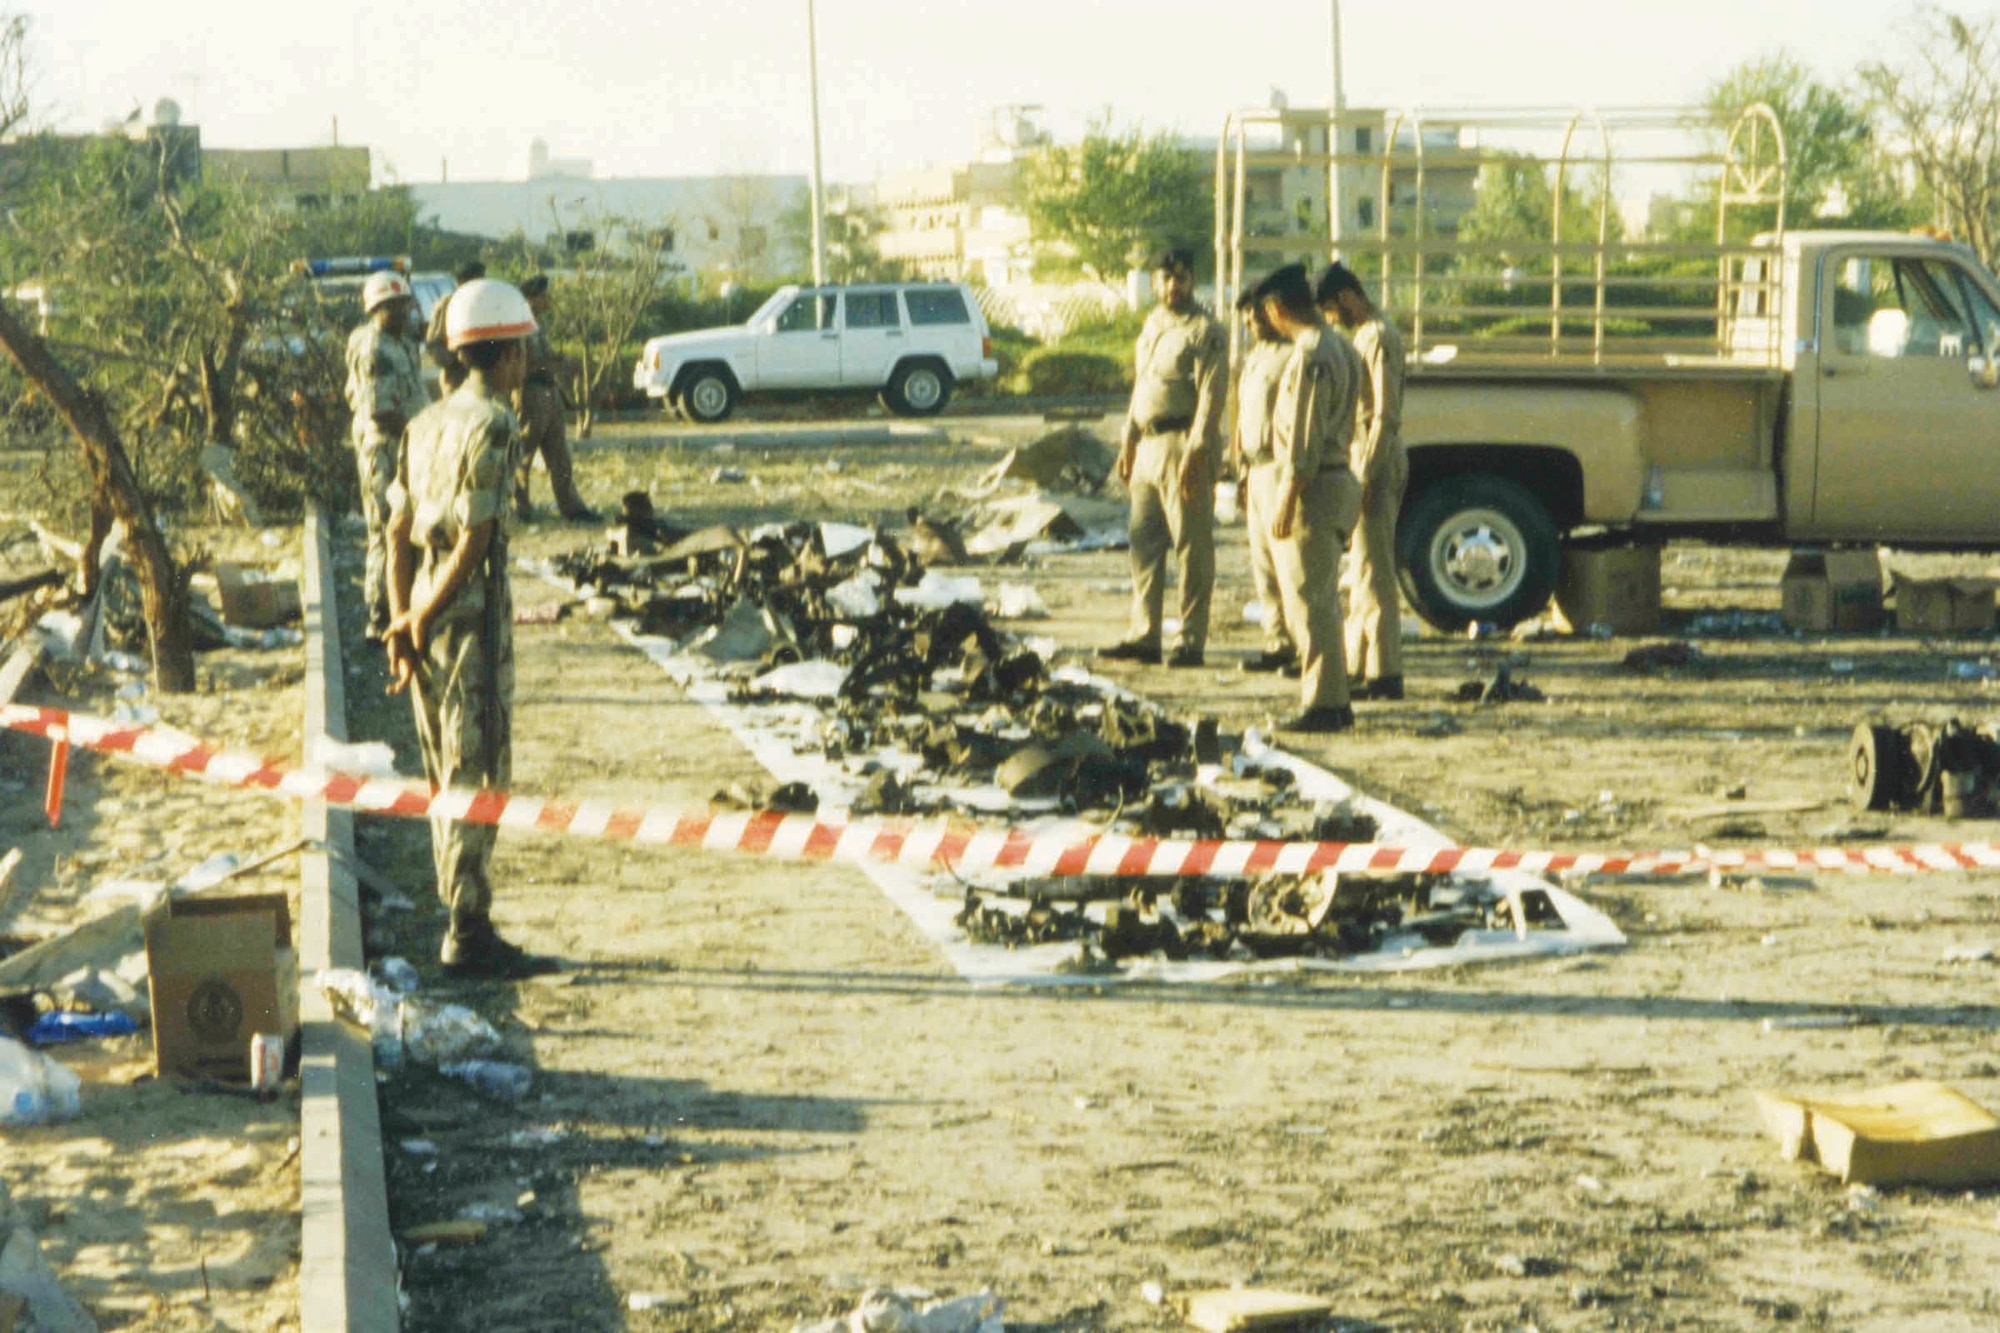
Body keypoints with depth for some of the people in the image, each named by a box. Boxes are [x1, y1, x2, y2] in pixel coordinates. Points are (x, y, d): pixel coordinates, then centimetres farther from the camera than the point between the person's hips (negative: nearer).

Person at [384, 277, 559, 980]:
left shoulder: (426, 423, 13)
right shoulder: (493, 426, -12)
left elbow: (399, 533, 11)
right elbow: (475, 541, -17)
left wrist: (403, 621, 7)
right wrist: (422, 622, -9)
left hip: (425, 619, 8)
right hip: (474, 616, -8)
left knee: (448, 779, 13)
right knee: (479, 777, -4)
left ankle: (463, 926, 20)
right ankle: (470, 933, -3)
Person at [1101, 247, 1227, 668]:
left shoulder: (1205, 331, -7)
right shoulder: (1152, 326, 18)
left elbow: (1210, 397, -14)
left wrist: (1196, 452, -21)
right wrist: (1128, 443, 19)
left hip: (1183, 446, -8)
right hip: (1149, 445, 8)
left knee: (1192, 547, -4)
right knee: (1144, 544, 9)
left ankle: (1191, 641, 0)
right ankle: (1144, 636, 14)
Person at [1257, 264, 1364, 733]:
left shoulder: (1310, 355, -18)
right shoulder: (1339, 346, 13)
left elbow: (1304, 438, -20)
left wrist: (1287, 500, -18)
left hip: (1312, 488, -10)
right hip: (1336, 477, 10)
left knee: (1309, 602, -5)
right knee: (1320, 602, 15)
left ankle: (1323, 704, -2)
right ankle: (1331, 698, 20)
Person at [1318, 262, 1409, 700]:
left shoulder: (1378, 338, -15)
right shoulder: (1364, 335, 16)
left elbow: (1386, 415, -20)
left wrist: (1367, 475, -21)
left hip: (1377, 466, -10)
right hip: (1364, 463, 10)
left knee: (1373, 572, -8)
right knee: (1360, 570, 15)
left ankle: (1384, 675, -6)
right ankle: (1359, 664, 23)